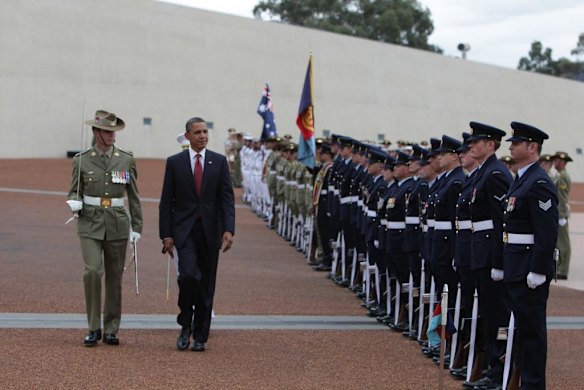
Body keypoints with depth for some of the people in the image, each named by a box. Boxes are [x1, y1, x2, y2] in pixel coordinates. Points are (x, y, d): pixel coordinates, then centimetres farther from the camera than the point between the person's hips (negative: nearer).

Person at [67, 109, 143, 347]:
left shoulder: (126, 160, 5)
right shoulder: (82, 160, 2)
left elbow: (134, 196, 8)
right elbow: (74, 192, 10)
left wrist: (137, 227, 4)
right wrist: (74, 203, -13)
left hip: (117, 224, 2)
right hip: (90, 223, -1)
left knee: (114, 277, 5)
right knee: (92, 271, -16)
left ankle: (111, 330, 16)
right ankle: (94, 328, -5)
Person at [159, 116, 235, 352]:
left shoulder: (219, 162, 5)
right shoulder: (174, 162, 2)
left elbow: (227, 198, 0)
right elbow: (166, 201, 3)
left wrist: (228, 230, -12)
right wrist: (166, 235, -4)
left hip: (210, 231, 2)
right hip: (184, 230, -2)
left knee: (207, 284, 5)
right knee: (188, 275, -20)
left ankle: (200, 336, 16)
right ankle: (186, 326, 1)